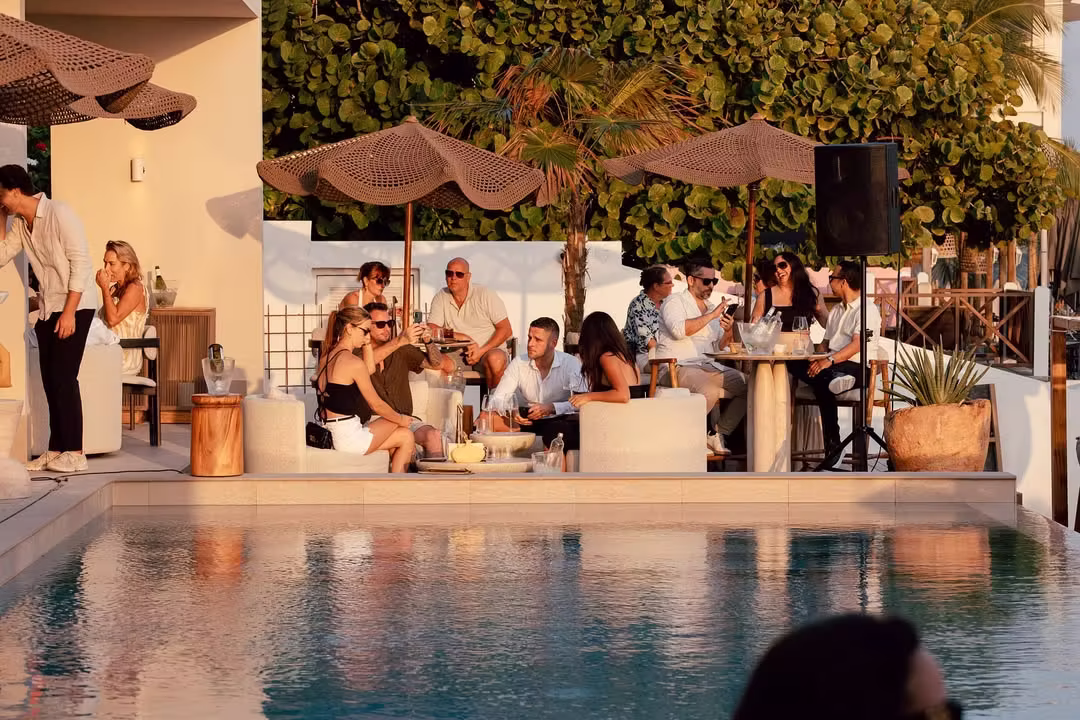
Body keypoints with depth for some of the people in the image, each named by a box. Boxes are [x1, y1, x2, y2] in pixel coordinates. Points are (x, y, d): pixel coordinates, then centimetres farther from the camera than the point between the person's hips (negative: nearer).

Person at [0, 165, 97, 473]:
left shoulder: (59, 214, -15)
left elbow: (80, 264, -18)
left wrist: (69, 312, -21)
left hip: (74, 307, -8)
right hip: (47, 309, 8)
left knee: (64, 378, -11)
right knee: (50, 379, 6)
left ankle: (74, 453, -8)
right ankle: (56, 449, 10)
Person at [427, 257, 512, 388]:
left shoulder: (485, 296, -3)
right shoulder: (441, 298, 5)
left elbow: (506, 330, -5)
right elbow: (432, 330, -2)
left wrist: (481, 351, -16)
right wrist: (457, 336, -18)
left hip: (488, 349, -2)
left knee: (495, 360, -38)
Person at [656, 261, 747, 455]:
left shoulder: (711, 309, 20)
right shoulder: (675, 302, -3)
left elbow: (718, 347, 19)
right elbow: (679, 330, -23)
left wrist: (728, 333, -4)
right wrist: (711, 316, -19)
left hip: (707, 366, 8)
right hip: (677, 367, -8)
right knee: (710, 391, -35)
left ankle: (717, 435, 0)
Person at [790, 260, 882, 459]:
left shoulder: (867, 309, -3)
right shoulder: (836, 311, 28)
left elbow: (857, 345, -17)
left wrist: (829, 361, -31)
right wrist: (818, 359, -3)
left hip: (856, 367, -8)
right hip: (830, 365, 8)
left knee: (821, 384, -39)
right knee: (794, 364, -25)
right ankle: (833, 378, -51)